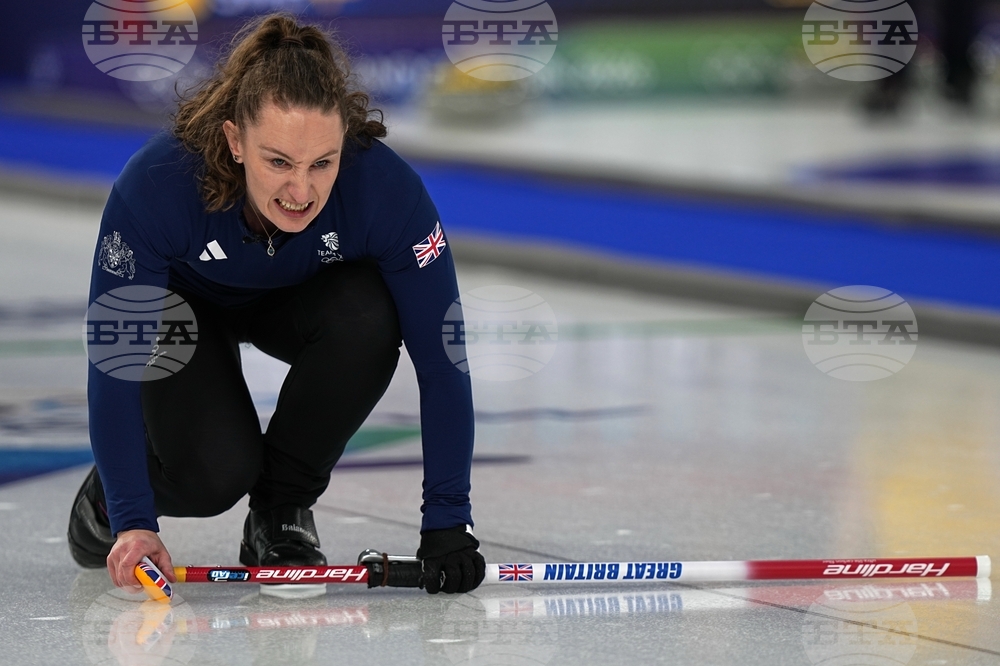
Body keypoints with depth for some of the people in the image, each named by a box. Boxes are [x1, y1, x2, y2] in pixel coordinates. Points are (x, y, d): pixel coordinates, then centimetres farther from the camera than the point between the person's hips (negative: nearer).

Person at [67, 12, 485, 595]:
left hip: (298, 303, 2)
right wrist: (132, 523, -38)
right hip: (184, 304, -2)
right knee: (214, 474, -25)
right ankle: (111, 491, 12)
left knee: (368, 317, -32)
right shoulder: (155, 185, -39)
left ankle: (281, 511, -9)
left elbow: (441, 357, -30)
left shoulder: (387, 189, -36)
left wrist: (447, 522, -34)